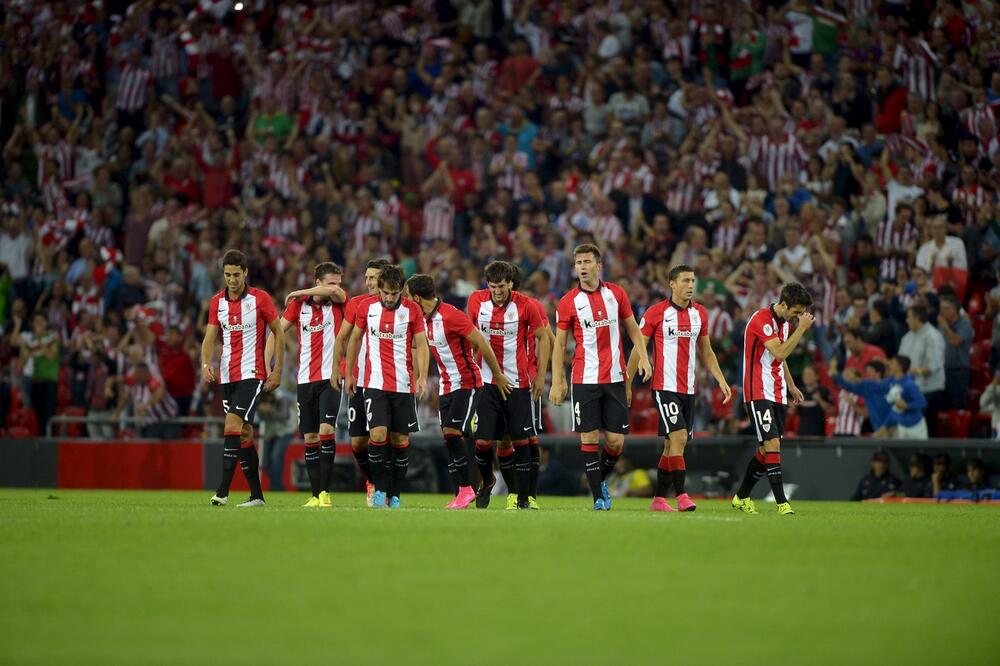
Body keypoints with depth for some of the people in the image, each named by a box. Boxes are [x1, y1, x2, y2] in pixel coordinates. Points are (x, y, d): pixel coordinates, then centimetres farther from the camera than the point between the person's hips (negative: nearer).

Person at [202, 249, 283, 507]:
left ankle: (223, 491, -23)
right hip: (227, 376, 6)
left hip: (252, 374, -6)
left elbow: (278, 333, 1)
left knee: (233, 423, -20)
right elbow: (210, 337, 7)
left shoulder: (260, 298, -5)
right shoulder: (217, 302, 8)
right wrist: (206, 364, -12)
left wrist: (277, 370, -3)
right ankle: (256, 495, 15)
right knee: (244, 432, 9)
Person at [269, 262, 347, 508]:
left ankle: (325, 492, -11)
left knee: (326, 430, -16)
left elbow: (333, 291, -22)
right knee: (310, 438, 4)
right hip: (305, 379, 3)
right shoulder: (299, 304, 5)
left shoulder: (338, 303, 0)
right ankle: (315, 495, 9)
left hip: (330, 377, -3)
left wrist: (297, 292, -11)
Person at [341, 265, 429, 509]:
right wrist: (349, 373, 15)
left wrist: (422, 377, -10)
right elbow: (355, 339, 14)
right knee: (377, 434, -15)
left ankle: (395, 495, 14)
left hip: (404, 385, 0)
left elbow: (421, 345, 2)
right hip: (375, 383, 0)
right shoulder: (366, 307, 1)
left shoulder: (412, 310, -1)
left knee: (401, 439, 3)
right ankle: (379, 489, 0)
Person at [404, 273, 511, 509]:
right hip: (446, 386, 8)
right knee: (448, 436, 2)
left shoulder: (450, 315, -19)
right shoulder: (423, 319, 6)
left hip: (467, 383, -8)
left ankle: (466, 488, -9)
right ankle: (463, 492, 6)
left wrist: (498, 376, -11)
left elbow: (482, 343, -16)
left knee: (452, 432, -16)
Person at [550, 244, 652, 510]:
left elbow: (632, 328, 16)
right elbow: (559, 344, 2)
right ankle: (598, 497, 2)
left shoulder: (616, 293, 6)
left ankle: (601, 479, 26)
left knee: (616, 441, 0)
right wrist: (557, 382, -4)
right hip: (585, 379, -2)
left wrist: (643, 356, 1)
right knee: (589, 438, -5)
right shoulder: (569, 301, -1)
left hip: (615, 377, 2)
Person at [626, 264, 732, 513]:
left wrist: (721, 380, 9)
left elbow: (706, 352, 19)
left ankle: (659, 498, 14)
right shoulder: (656, 313, -6)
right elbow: (638, 349, -2)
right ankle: (681, 496, -17)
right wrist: (627, 384, -3)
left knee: (672, 445, 8)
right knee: (679, 437, -17)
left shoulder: (700, 313, 10)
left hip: (688, 389, 6)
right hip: (665, 387, -6)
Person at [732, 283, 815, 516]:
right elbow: (780, 353, -26)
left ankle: (742, 497, 22)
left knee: (766, 449, 10)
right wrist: (802, 328, -23)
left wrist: (791, 386, 21)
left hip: (778, 395, 9)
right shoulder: (761, 319, -17)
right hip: (758, 393, -9)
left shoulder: (785, 322, 13)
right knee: (772, 444, -16)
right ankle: (781, 503, -19)